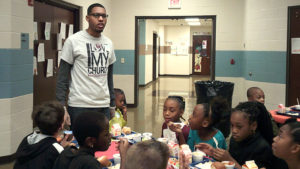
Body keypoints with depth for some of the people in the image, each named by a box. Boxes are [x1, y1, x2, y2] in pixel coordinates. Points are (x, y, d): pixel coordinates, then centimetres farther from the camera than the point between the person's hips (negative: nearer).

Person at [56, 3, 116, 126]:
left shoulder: (108, 43, 11)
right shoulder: (73, 41, -5)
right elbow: (62, 77, -5)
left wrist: (112, 104, 15)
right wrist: (61, 107, -11)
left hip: (104, 106, 5)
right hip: (79, 106, -5)